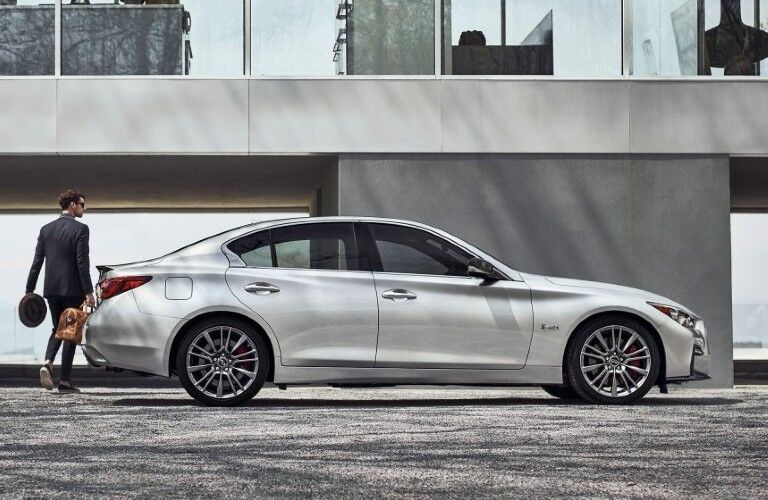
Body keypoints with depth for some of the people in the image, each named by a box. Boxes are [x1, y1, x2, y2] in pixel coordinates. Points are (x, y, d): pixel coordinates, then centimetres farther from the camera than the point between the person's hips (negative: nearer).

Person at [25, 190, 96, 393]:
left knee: (58, 329, 18)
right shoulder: (80, 229, -9)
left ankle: (47, 363, -7)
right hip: (72, 289, -5)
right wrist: (88, 292, -13)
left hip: (51, 289, 5)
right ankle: (65, 381, 3)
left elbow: (37, 262, 6)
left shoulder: (46, 229, 7)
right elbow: (82, 262, -14)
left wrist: (30, 290, 9)